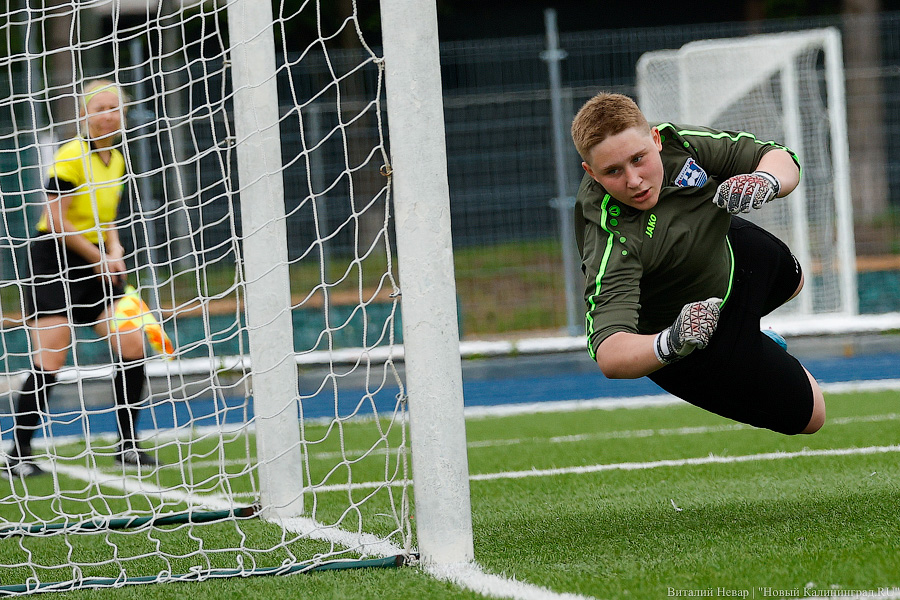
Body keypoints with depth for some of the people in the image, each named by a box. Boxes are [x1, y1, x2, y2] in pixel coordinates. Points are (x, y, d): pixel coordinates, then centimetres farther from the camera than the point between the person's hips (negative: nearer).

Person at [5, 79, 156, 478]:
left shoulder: (116, 160, 10)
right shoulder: (71, 157, -15)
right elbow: (57, 221, -18)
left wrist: (115, 251, 2)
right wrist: (99, 259, -13)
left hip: (96, 264, 7)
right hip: (53, 264, -7)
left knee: (132, 348, -3)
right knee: (48, 363, -11)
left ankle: (127, 445, 8)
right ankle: (18, 454, -3)